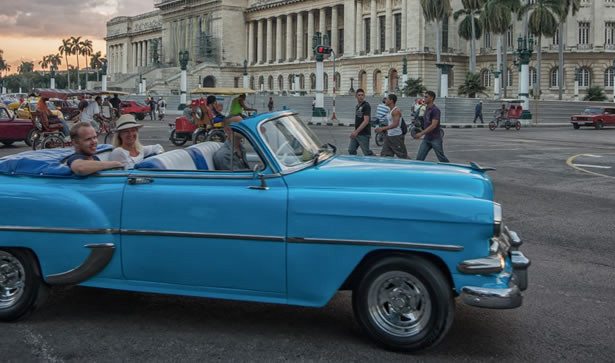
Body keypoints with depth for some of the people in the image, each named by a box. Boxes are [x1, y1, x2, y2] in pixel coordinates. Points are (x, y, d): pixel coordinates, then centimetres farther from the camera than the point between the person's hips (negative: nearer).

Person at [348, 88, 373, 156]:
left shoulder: (366, 106, -14)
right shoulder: (357, 106, 14)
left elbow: (366, 121, -22)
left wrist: (356, 131, -27)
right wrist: (355, 131, 17)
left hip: (364, 134, -9)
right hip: (356, 133, 9)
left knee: (367, 153, -5)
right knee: (351, 150, 7)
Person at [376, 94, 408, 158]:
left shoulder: (396, 111, -16)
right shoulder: (390, 110, 14)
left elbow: (395, 124, -27)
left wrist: (383, 128, -31)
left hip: (397, 137, -10)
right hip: (389, 136, 10)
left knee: (403, 157, -1)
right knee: (384, 155, 3)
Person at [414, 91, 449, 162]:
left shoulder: (435, 110, -16)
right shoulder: (426, 108, 10)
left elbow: (433, 125, -24)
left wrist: (421, 133, -28)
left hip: (436, 139, -8)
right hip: (427, 138, 8)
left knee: (442, 158, 4)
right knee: (419, 158, -2)